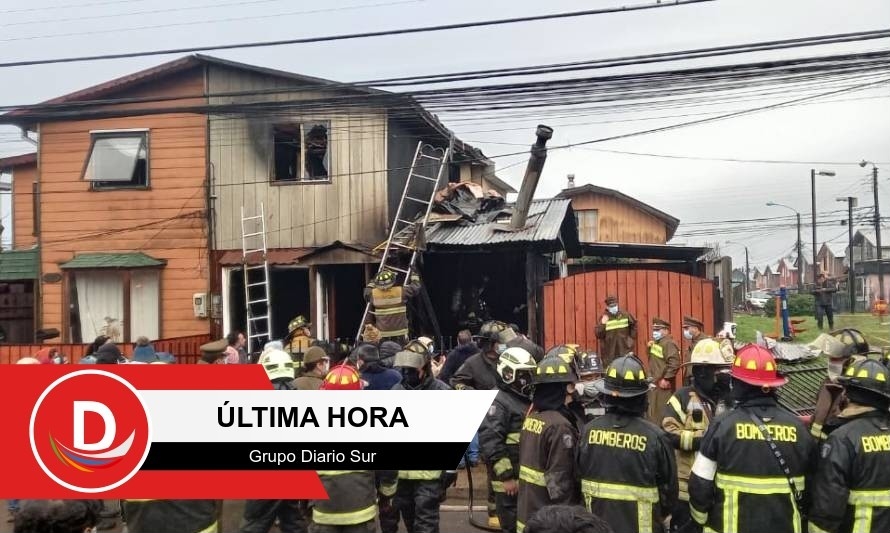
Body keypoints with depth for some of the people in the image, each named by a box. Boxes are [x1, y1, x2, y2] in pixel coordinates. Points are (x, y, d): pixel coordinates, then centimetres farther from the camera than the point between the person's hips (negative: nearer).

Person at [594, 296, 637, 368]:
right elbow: (598, 334, -10)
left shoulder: (625, 315, 1)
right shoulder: (604, 318, -4)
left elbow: (634, 325, 20)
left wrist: (632, 338, 14)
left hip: (624, 349, 2)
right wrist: (602, 324, -23)